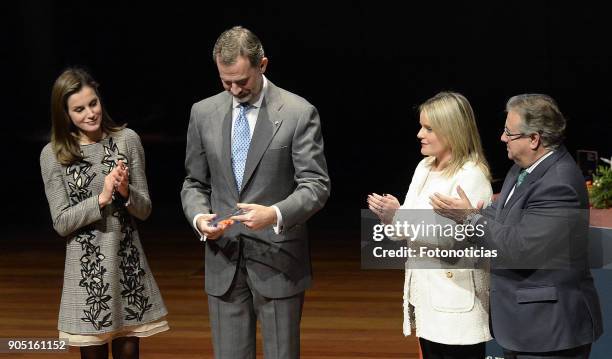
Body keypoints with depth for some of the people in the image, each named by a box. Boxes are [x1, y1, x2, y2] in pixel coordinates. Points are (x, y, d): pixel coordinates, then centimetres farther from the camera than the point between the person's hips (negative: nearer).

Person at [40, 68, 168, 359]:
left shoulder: (127, 140, 1)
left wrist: (125, 192, -17)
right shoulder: (53, 155, -2)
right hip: (87, 269, -1)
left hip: (128, 263, 1)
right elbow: (61, 223, -5)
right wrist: (101, 198, -17)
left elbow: (144, 210, 3)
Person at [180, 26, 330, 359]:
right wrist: (199, 216, -9)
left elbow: (316, 185, -9)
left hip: (278, 260, -3)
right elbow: (194, 183, 12)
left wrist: (275, 213, -27)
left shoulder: (298, 113, -6)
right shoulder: (203, 113, 7)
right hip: (223, 261, 3)